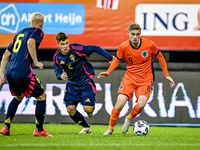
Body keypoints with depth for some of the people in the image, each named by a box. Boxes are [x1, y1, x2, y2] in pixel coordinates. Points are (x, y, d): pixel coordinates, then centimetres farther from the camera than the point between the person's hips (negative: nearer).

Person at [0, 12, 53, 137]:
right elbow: (30, 42, -20)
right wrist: (36, 62, -15)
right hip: (23, 73, -7)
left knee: (18, 98, 29)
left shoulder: (20, 33, 26)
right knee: (41, 97, 8)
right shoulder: (38, 32, 4)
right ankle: (39, 130, 9)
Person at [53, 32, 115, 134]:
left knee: (88, 109, -16)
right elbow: (57, 72, -8)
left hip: (86, 82, -4)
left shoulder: (76, 49, -21)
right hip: (72, 84, 4)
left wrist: (109, 58, -12)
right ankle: (86, 127, 15)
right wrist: (61, 75, -32)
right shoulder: (57, 57, -7)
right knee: (70, 108, -7)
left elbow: (95, 49, -14)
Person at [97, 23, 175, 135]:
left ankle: (129, 119, 9)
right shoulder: (123, 47, -10)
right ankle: (111, 128, 5)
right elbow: (117, 60, 8)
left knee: (141, 104, -24)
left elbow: (160, 58, 6)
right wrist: (108, 72, -8)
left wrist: (166, 75, 5)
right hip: (129, 78, 1)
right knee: (120, 104, -17)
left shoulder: (149, 45, -11)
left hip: (145, 80, -1)